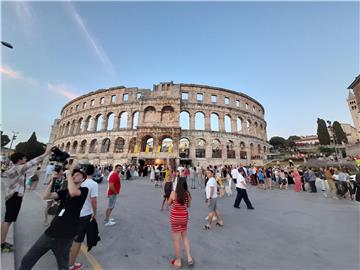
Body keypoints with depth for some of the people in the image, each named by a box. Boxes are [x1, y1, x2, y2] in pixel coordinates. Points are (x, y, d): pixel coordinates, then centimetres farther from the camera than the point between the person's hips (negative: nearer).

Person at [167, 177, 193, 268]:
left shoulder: (173, 193, -20)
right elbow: (188, 206, 4)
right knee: (185, 237, 26)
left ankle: (178, 261, 31)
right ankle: (189, 258, 24)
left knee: (176, 239, 16)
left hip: (175, 217, -3)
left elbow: (168, 204, -3)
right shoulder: (188, 194, -12)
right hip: (184, 217, 3)